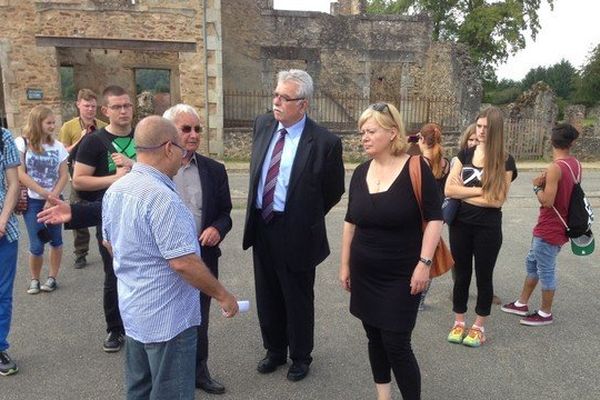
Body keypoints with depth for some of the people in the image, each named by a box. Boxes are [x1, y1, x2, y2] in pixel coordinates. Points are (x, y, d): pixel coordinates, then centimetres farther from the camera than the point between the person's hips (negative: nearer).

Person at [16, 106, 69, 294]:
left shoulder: (57, 146, 3)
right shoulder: (21, 143, -4)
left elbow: (64, 175, 1)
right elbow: (20, 174, -10)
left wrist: (53, 197, -11)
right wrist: (45, 194, -13)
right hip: (32, 201, -2)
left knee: (56, 240, 5)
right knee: (36, 245, -3)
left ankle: (52, 277, 19)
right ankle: (34, 279, 18)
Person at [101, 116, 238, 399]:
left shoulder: (114, 190, 3)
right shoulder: (161, 196, -25)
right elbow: (183, 262, -27)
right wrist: (223, 296, -15)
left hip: (133, 309, 9)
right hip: (167, 316, -9)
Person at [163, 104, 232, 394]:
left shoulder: (214, 170, 2)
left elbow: (225, 213, 6)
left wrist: (217, 228, -13)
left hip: (204, 257, 3)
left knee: (200, 319, 19)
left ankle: (199, 370, 40)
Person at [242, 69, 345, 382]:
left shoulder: (324, 142, -18)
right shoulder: (263, 125, 0)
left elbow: (334, 191, -4)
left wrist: (305, 217, 5)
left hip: (296, 233, -5)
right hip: (261, 227, 6)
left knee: (298, 300, 14)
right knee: (267, 297, 20)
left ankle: (300, 357, 37)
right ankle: (275, 351, 43)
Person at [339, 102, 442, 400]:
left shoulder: (415, 169, -12)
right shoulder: (361, 172, 2)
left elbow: (435, 218, -11)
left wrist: (424, 262, -17)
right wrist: (345, 264, 10)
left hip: (401, 276, -5)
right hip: (364, 274, 5)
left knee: (396, 344, -2)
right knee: (375, 339, 15)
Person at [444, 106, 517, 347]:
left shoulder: (505, 161, -6)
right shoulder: (465, 155, 2)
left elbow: (497, 200, -16)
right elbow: (448, 189, -8)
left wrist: (464, 193, -9)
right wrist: (480, 191, -15)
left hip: (488, 228, -2)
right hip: (460, 224, 3)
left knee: (483, 276, 11)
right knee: (461, 274, 13)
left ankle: (479, 327, 27)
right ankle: (459, 323, 28)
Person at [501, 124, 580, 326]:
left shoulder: (555, 167, -22)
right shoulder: (575, 164, 5)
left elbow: (547, 201, -24)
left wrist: (537, 186, -7)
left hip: (549, 229, -9)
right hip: (561, 225, 9)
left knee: (545, 270, 4)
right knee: (532, 263, 20)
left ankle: (545, 313, 19)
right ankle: (522, 303, 31)